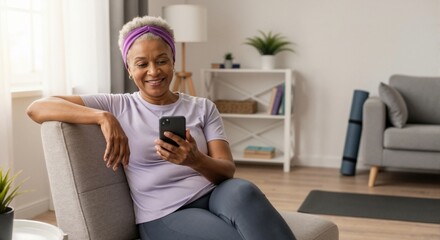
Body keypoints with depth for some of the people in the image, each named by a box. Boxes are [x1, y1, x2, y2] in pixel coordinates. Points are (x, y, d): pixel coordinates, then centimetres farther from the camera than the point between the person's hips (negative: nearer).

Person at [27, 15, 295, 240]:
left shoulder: (203, 107, 12)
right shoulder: (117, 106, 6)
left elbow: (228, 170, 1)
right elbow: (37, 108, -2)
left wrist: (194, 160, -23)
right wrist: (103, 117, -17)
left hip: (213, 197, 3)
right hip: (165, 216, -3)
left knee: (242, 190, -33)